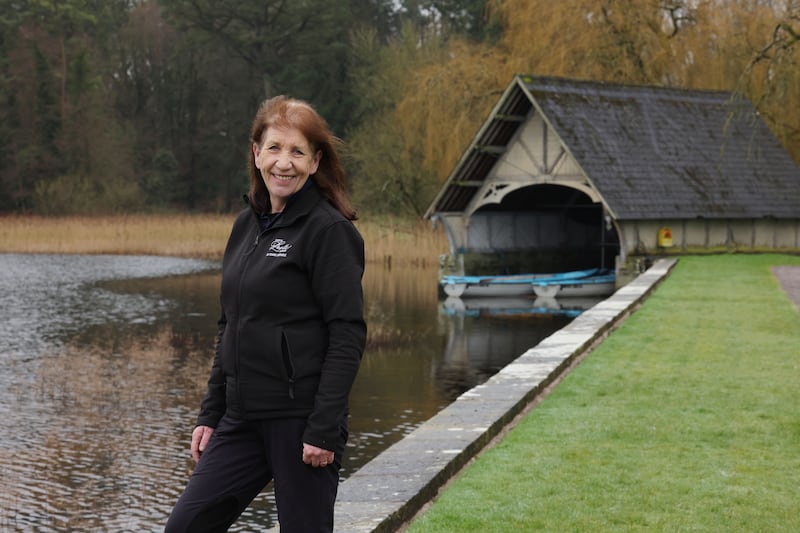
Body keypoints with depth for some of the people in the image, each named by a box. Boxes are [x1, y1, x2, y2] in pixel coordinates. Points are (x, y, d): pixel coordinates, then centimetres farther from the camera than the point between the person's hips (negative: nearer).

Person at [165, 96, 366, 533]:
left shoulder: (329, 230, -10)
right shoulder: (247, 225, 12)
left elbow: (348, 335, -14)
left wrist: (324, 430, -18)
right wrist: (210, 414, 15)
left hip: (301, 419, -7)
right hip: (243, 419, 7)